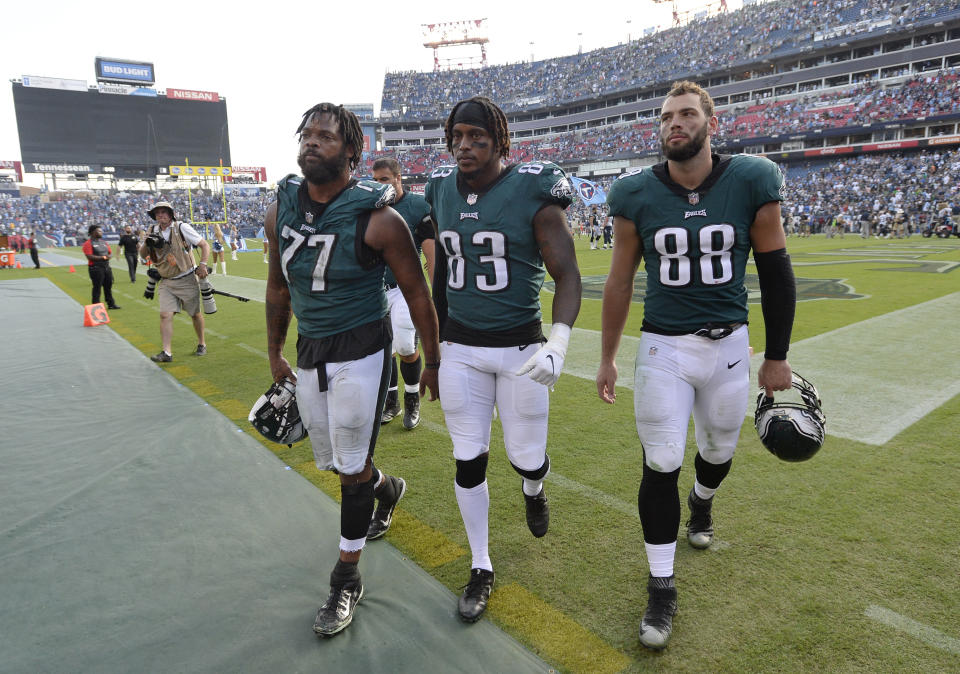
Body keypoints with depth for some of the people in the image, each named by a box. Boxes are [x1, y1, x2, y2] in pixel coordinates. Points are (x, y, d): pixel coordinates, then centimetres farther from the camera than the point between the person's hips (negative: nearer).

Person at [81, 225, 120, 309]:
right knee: (97, 287, -3)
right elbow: (90, 256, -17)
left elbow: (109, 253, 18)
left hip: (106, 267, 7)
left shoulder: (103, 242, 15)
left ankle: (111, 304, 22)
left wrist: (108, 257, -5)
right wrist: (103, 257, -14)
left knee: (108, 286, 13)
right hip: (96, 268, -7)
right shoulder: (88, 243, -8)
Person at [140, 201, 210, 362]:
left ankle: (201, 344, 28)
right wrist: (147, 243, -8)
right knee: (165, 315, -8)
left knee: (195, 313, 8)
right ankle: (167, 353, -8)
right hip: (166, 282, 4)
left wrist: (202, 264, -21)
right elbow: (143, 254, 14)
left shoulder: (182, 228, -8)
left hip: (187, 280, -4)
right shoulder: (153, 231, 7)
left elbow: (205, 245, -7)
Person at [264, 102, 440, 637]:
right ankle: (388, 489, 53)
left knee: (352, 468, 3)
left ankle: (347, 579, 23)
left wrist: (434, 363, -3)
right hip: (310, 352, 6)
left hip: (361, 352, -6)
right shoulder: (281, 210, 2)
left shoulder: (377, 218, -16)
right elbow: (279, 287, 14)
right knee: (331, 460, 18)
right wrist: (275, 352, 19)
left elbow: (418, 295, -8)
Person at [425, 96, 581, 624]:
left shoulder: (533, 193, -10)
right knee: (468, 460, 8)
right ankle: (481, 567, 27)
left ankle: (533, 488, 48)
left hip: (520, 347, -3)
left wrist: (558, 344, -28)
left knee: (526, 457, 7)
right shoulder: (442, 192, 5)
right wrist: (434, 348, 19)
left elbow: (568, 276, -12)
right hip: (460, 349, 4)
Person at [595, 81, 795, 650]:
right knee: (661, 465, -1)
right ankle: (662, 588, 17)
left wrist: (777, 355, 4)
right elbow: (620, 282, 2)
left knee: (719, 449, 19)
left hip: (728, 345, 1)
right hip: (663, 347, -1)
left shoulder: (751, 182, -7)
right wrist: (608, 359, 6)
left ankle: (702, 502, 56)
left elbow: (776, 272, 1)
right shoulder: (637, 195, -6)